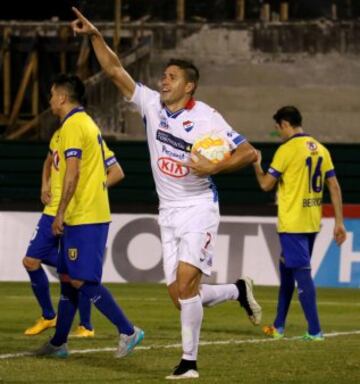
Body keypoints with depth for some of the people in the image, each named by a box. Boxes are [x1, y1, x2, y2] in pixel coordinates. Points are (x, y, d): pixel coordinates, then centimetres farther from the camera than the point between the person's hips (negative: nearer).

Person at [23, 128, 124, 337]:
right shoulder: (57, 136, 11)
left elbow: (117, 173, -11)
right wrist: (45, 186, 14)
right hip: (53, 211, 7)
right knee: (31, 261, 4)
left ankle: (86, 326, 9)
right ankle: (48, 316, 20)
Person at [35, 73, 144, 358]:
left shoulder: (72, 126, -12)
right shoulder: (88, 123, 18)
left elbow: (72, 173, -20)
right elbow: (109, 170, 21)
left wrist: (60, 213, -18)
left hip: (83, 217, -10)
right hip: (94, 213, 10)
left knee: (81, 280, -9)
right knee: (67, 278, 11)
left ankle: (128, 331, -9)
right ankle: (59, 343, 15)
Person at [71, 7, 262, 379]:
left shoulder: (206, 118, -12)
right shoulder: (151, 104, 3)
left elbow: (248, 152, -10)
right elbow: (115, 71, 3)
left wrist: (213, 167, -22)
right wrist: (95, 36, -7)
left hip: (198, 208, -6)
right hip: (168, 212, 6)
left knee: (185, 283, -17)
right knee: (179, 295, 3)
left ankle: (189, 361, -7)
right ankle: (238, 291, 29)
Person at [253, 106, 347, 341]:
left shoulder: (287, 150, -12)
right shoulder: (320, 149, 9)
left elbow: (266, 184, -8)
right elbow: (334, 187, 7)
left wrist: (256, 164, 11)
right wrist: (339, 222, 9)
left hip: (292, 224, -7)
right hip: (312, 224, 7)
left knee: (302, 273, -7)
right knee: (287, 271, 18)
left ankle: (315, 331, -12)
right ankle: (279, 327, 24)